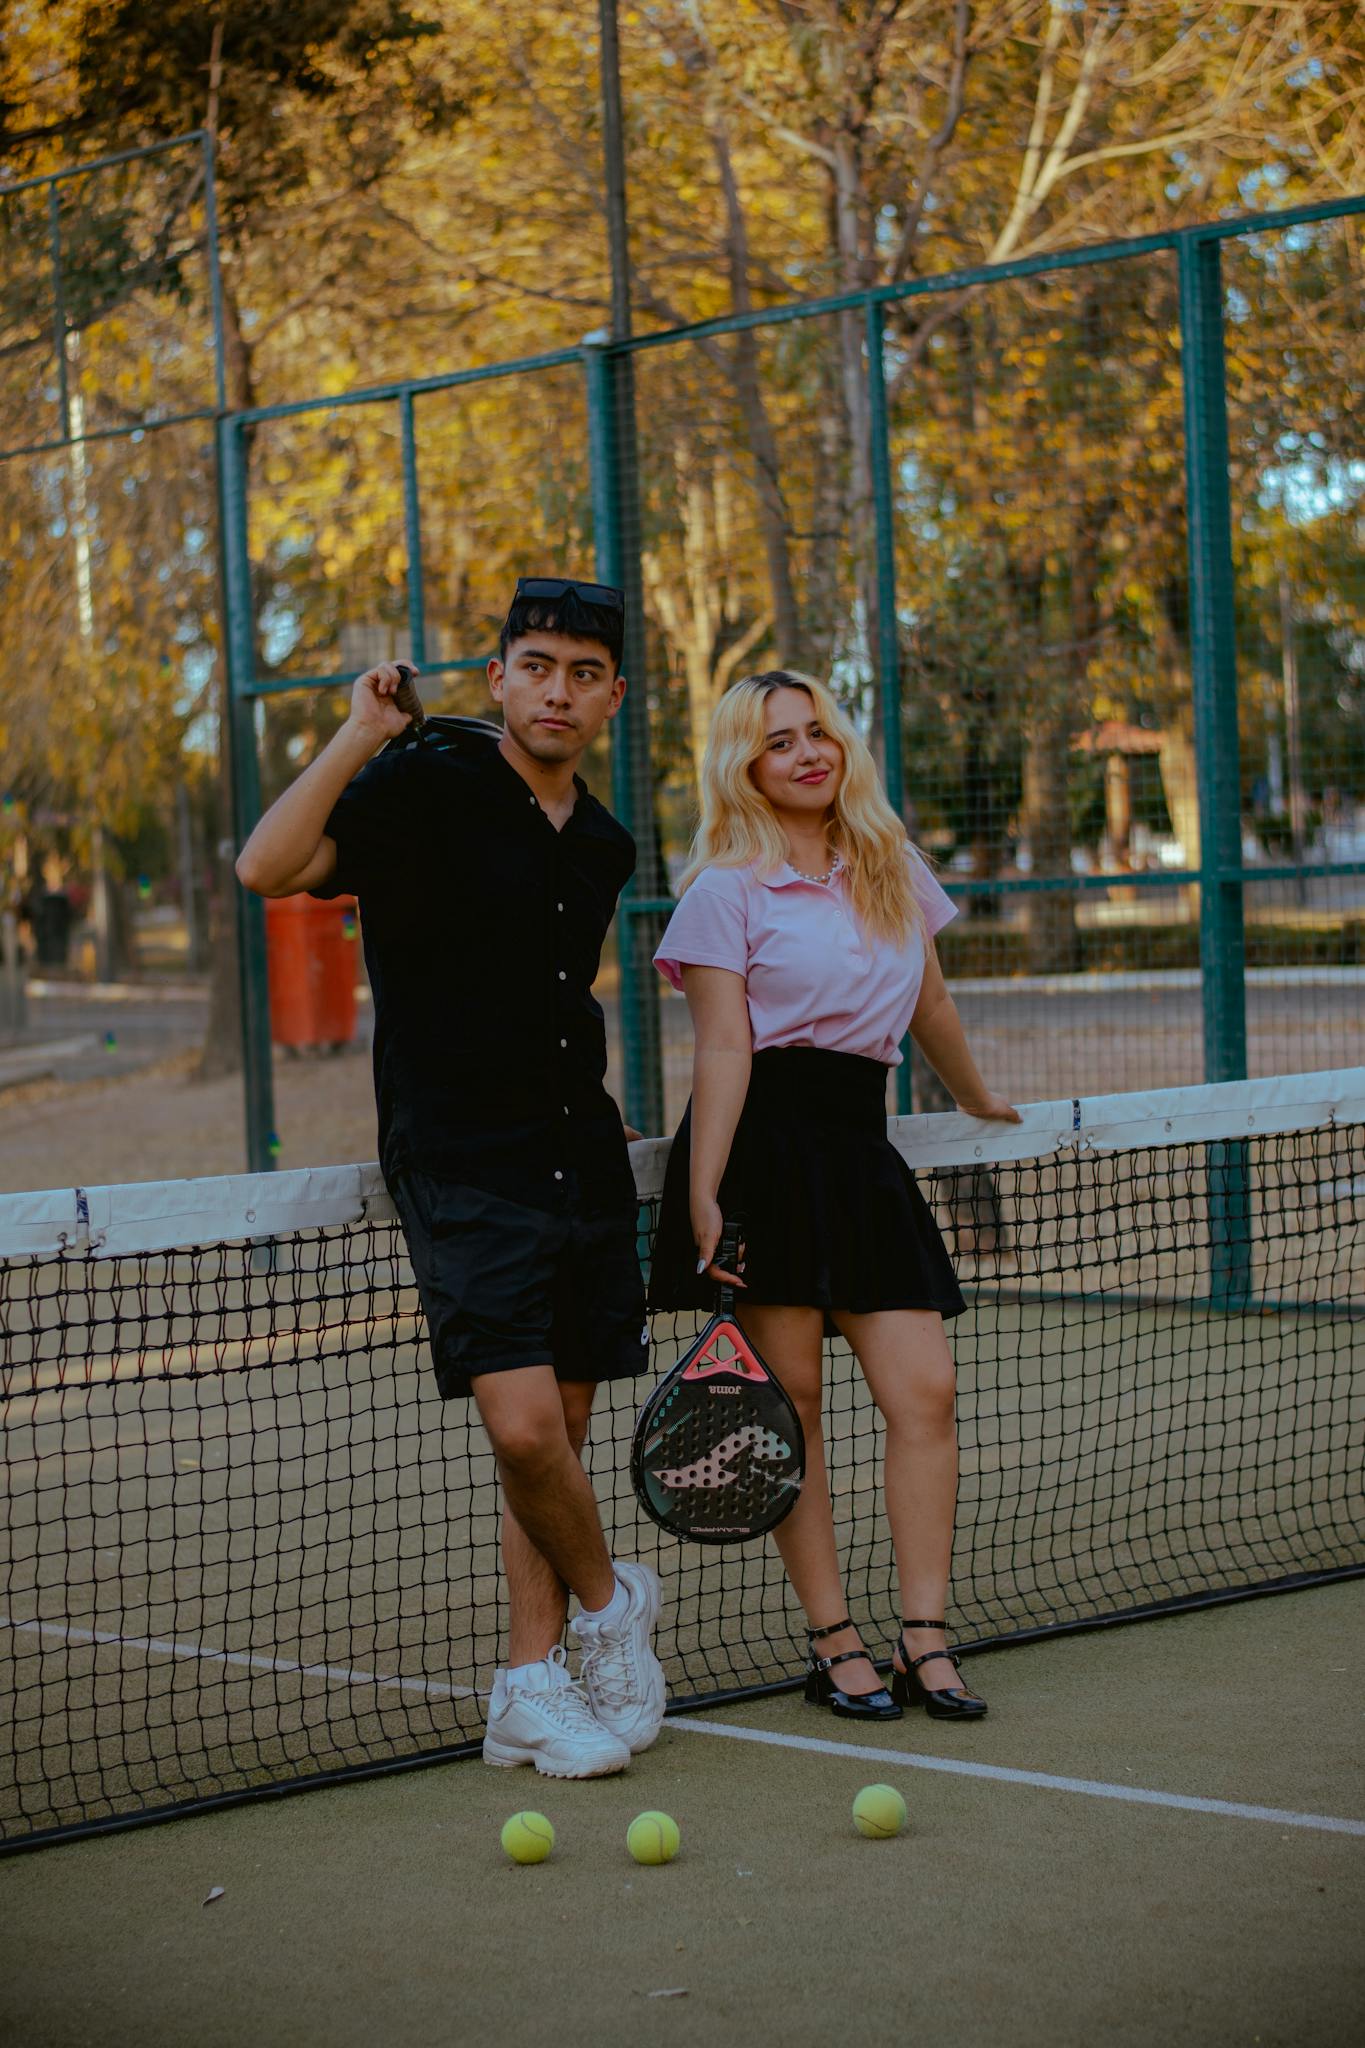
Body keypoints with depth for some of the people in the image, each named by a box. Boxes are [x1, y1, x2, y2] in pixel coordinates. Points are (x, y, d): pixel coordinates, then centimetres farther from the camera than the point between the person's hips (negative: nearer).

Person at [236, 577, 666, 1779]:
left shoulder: (605, 848, 13)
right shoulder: (423, 791, -7)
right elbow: (266, 869, -21)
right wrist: (361, 735, -22)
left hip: (583, 1166, 6)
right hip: (461, 1171, -6)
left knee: (560, 1432, 8)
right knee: (523, 1426, -16)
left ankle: (530, 1686, 18)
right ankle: (610, 1602, 11)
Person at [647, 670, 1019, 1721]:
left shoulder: (893, 868, 15)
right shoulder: (728, 889, -1)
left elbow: (930, 1005, 29)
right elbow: (723, 1049, -8)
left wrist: (980, 1101, 40)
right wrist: (701, 1199, -14)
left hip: (860, 1144, 5)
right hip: (763, 1143, -5)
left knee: (926, 1393, -6)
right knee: (789, 1402, -3)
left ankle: (925, 1641, -2)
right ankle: (835, 1645, 4)